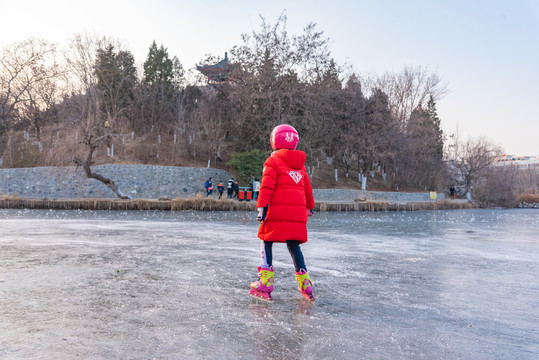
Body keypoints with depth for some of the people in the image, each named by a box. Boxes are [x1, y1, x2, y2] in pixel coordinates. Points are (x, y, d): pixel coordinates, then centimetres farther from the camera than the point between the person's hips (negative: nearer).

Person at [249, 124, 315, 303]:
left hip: (278, 211, -6)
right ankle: (305, 283, 11)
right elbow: (308, 188, 25)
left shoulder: (273, 161, 0)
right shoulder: (300, 164, 19)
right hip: (298, 212, 6)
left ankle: (266, 281, -3)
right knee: (294, 246, 13)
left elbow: (267, 186, -10)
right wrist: (309, 207, 38)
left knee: (266, 242, 4)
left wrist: (262, 207, -12)